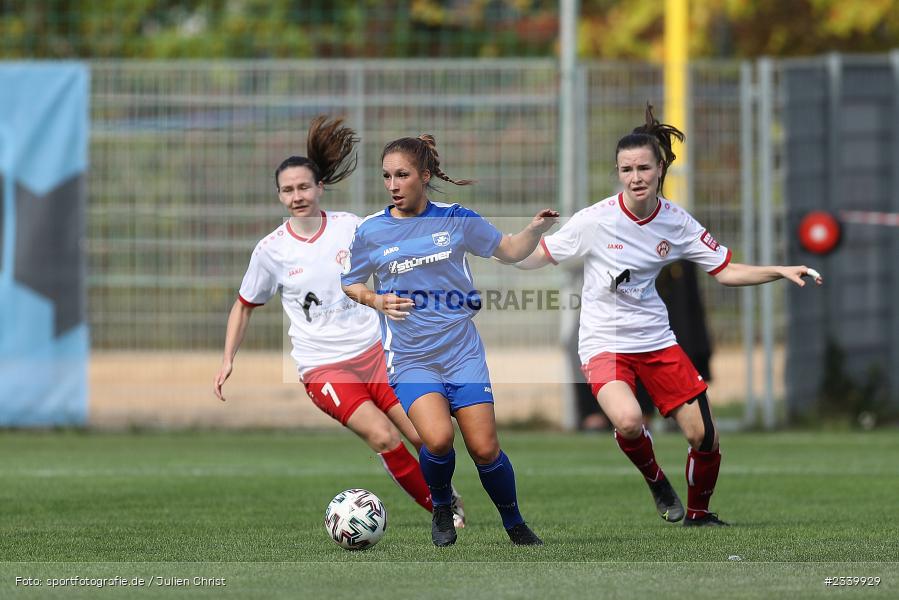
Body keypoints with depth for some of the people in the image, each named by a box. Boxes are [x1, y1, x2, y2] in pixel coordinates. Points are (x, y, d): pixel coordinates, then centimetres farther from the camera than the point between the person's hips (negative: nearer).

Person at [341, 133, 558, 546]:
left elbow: (510, 251, 12)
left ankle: (514, 524, 19)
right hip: (409, 358, -1)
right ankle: (441, 509, 5)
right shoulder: (371, 232, 0)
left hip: (462, 352, 1)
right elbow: (350, 284, 14)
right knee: (438, 438, -24)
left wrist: (537, 229, -8)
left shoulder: (456, 219, 1)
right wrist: (377, 301, -6)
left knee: (485, 449, -5)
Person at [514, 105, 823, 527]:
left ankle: (698, 512, 27)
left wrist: (781, 272, -8)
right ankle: (654, 479, 3)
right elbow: (535, 258, -6)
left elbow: (725, 271, 3)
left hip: (655, 339, 4)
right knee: (628, 421, -31)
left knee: (704, 435, -2)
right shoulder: (595, 221, -15)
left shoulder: (676, 222, -5)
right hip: (604, 344, -4)